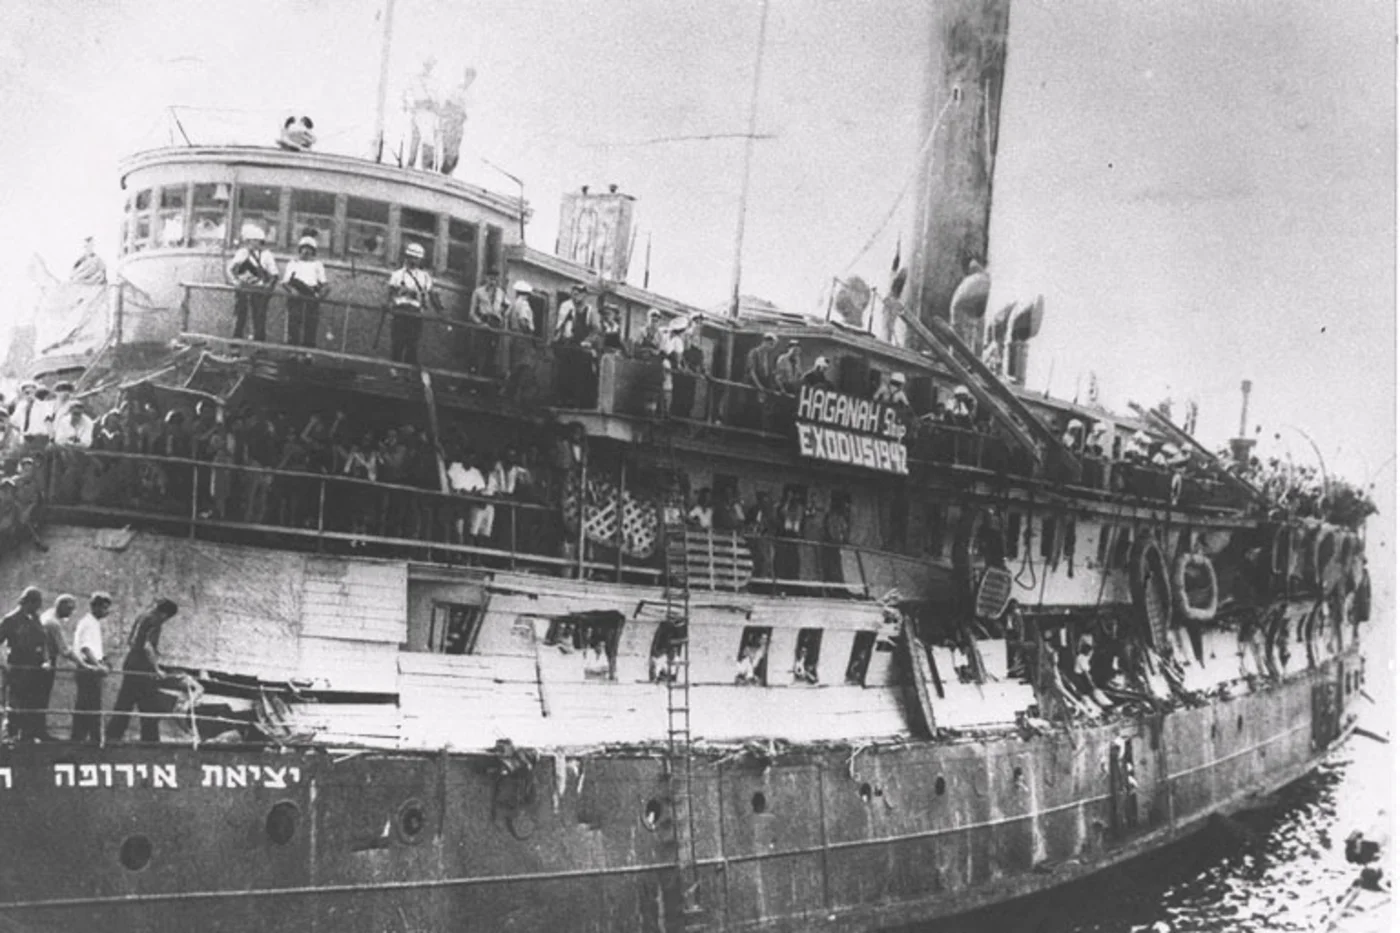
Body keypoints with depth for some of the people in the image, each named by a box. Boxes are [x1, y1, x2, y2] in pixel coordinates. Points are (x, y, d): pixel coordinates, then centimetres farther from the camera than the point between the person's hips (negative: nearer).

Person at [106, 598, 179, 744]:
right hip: (143, 669, -9)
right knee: (150, 709, -4)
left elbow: (130, 642, 24)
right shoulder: (154, 621, -11)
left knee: (123, 705, 10)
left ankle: (112, 736, 8)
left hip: (130, 666, 9)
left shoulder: (141, 617, 17)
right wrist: (157, 668, -20)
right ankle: (150, 740, -4)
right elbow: (147, 646, -22)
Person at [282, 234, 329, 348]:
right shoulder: (293, 264, 17)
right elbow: (285, 282, 8)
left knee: (311, 326, -3)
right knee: (294, 324, -8)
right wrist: (292, 289, -13)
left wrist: (321, 294, -10)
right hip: (296, 298, -1)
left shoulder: (317, 265, 19)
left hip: (312, 299, 1)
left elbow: (324, 283, 11)